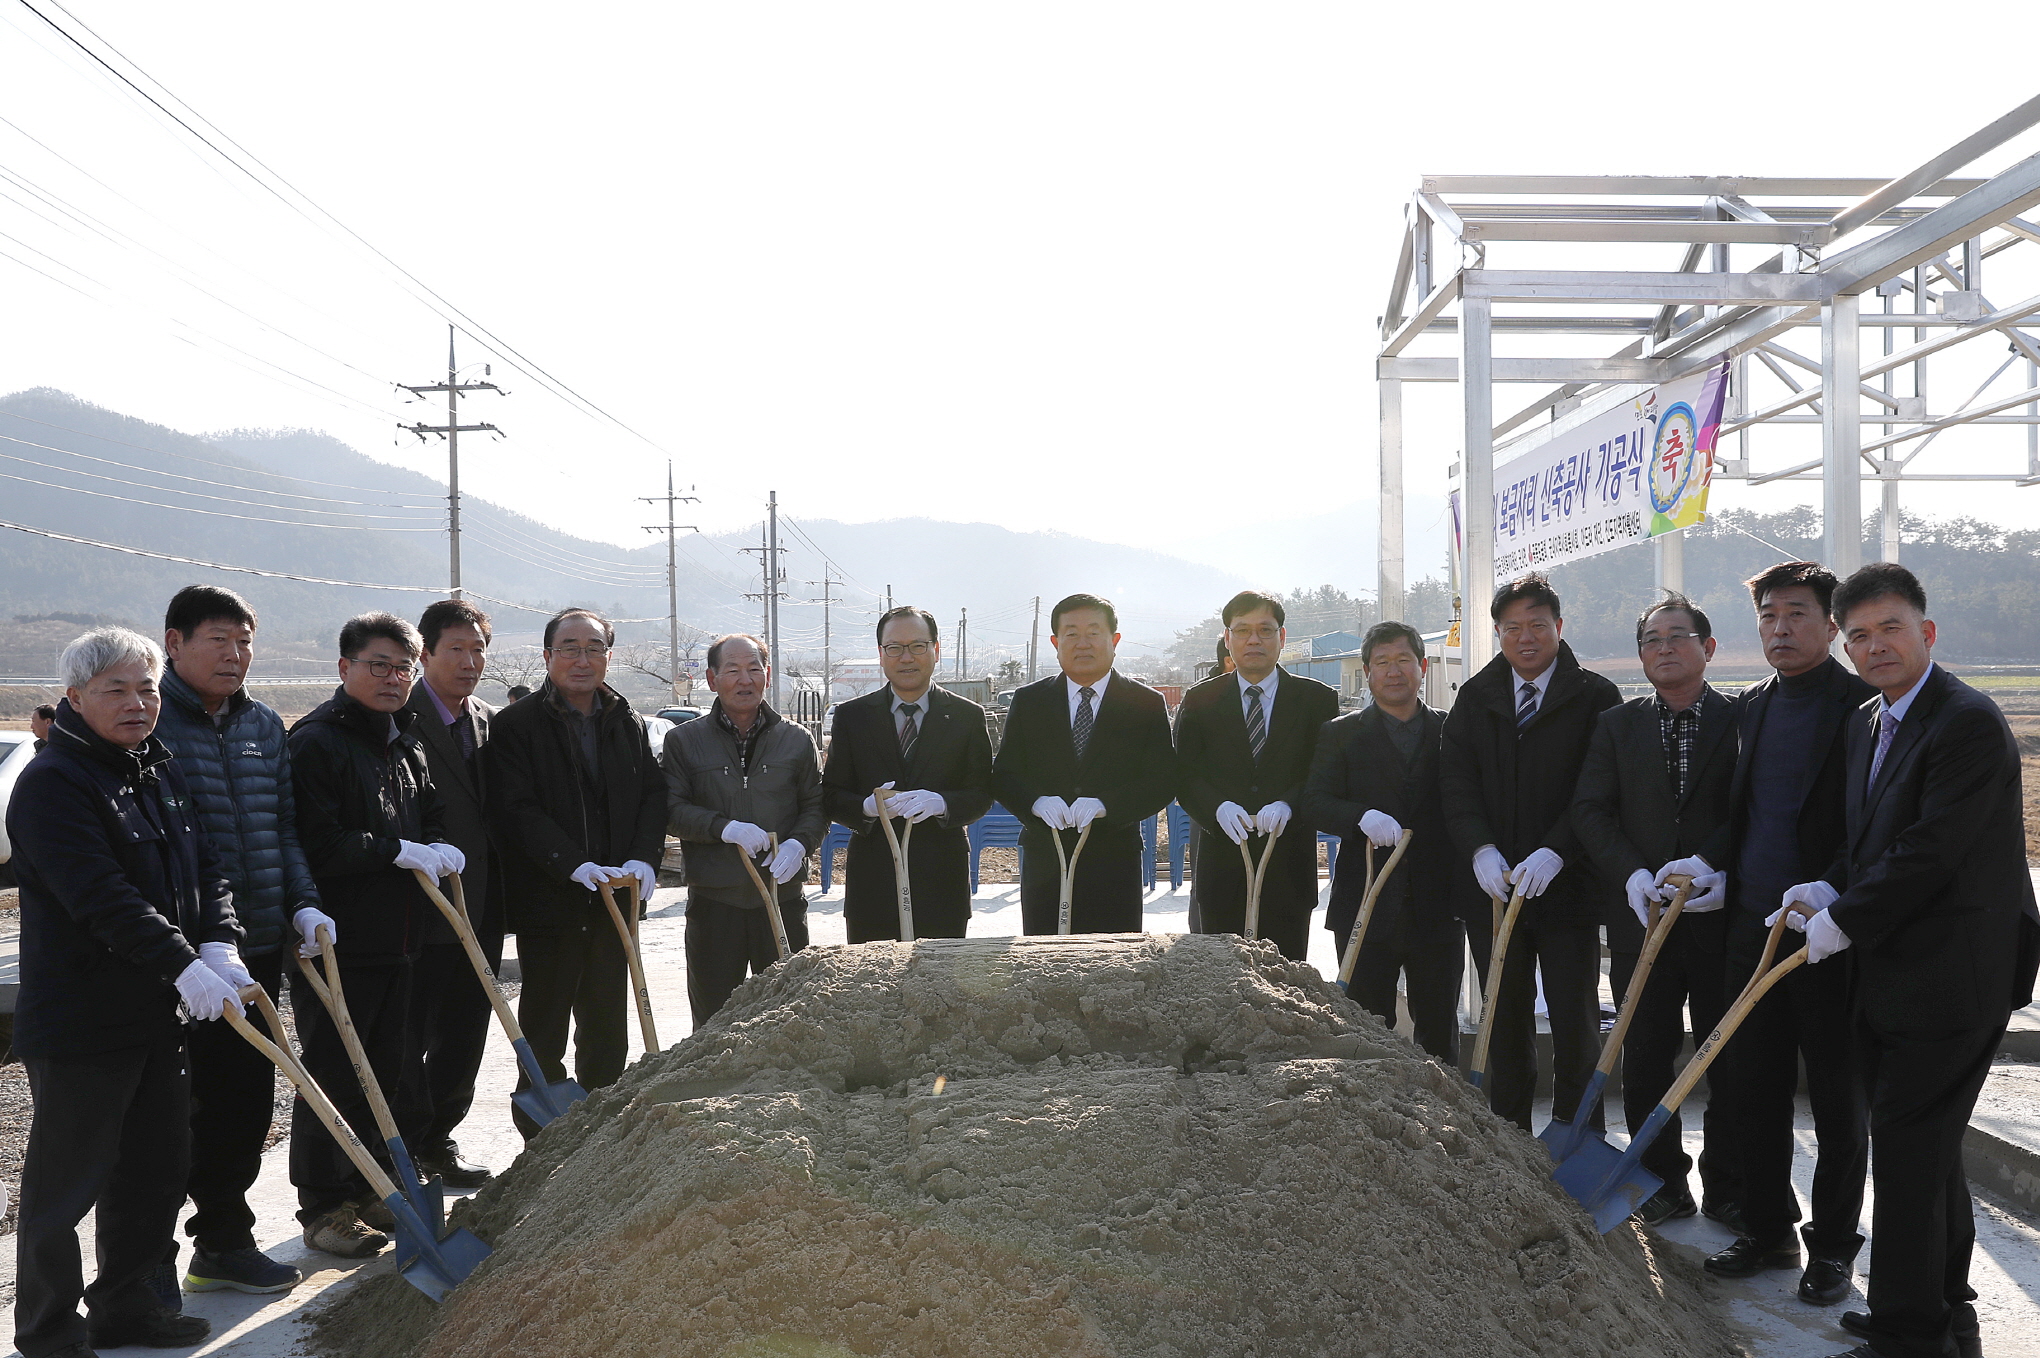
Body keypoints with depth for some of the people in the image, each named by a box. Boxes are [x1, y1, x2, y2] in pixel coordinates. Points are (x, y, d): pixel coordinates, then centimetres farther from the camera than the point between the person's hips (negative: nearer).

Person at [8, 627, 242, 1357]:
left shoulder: (161, 770, 12)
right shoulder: (52, 782, -15)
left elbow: (204, 865, 9)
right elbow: (102, 896, -24)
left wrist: (219, 943, -8)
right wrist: (182, 964, -27)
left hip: (156, 1012, 8)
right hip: (79, 1019, -8)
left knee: (159, 1166, 16)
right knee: (67, 1180, 3)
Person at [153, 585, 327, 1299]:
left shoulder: (265, 725, 12)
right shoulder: (144, 720, -8)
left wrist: (303, 903, 4)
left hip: (258, 946, 6)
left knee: (244, 1099, 13)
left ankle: (223, 1240, 28)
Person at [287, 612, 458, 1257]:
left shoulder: (405, 741, 16)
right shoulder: (316, 741, -11)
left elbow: (429, 815, 23)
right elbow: (318, 845, -20)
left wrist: (437, 849, 1)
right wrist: (399, 851, -16)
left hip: (396, 938, 8)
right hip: (336, 939, -8)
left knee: (385, 1070, 15)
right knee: (333, 1075, -1)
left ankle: (367, 1190, 28)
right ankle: (324, 1207, 10)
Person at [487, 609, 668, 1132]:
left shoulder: (628, 724, 11)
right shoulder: (515, 725, -6)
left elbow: (653, 796, 9)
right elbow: (516, 810, -14)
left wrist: (644, 859, -8)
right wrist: (576, 865, -23)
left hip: (615, 898, 5)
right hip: (547, 899, -5)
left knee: (607, 1027, 13)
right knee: (544, 1030, 4)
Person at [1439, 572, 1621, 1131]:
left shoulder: (1595, 697, -2)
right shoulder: (1475, 697, 8)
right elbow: (1455, 779, 1)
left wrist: (1554, 853, -20)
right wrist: (1481, 849, -14)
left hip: (1566, 885, -3)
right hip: (1493, 884, 3)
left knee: (1575, 1023, 1)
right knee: (1506, 1021, 11)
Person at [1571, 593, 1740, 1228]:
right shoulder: (1616, 725, 8)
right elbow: (1591, 810, 3)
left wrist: (1727, 876, -17)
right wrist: (1633, 874, -12)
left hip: (1724, 914, -2)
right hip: (1642, 914, 2)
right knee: (1646, 1059, 7)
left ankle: (1728, 1186, 22)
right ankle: (1663, 1182, 21)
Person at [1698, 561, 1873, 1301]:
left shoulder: (1866, 706, -8)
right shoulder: (1750, 706, 12)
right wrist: (1708, 864, 3)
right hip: (1752, 926, 6)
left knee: (1838, 1100, 7)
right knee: (1752, 1090, 11)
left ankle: (1832, 1246, 20)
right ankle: (1767, 1230, 25)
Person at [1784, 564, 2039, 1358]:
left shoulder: (1968, 724, -17)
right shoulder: (1865, 724, 12)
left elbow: (1929, 853, -23)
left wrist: (1842, 923, -15)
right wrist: (1830, 890, 0)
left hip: (1949, 981, -9)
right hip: (1891, 979, 10)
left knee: (1907, 1151, -5)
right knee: (1925, 1149, 20)